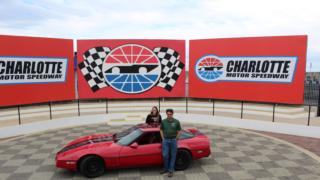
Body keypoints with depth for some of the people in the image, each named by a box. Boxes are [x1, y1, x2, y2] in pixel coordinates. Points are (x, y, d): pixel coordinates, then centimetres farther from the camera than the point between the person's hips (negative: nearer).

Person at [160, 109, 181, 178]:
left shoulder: (176, 122, -5)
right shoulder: (163, 121, -1)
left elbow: (179, 131, 5)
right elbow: (161, 130, 12)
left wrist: (176, 138, 0)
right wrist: (163, 138, 5)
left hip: (173, 140, -1)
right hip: (165, 140, 1)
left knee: (173, 156, 6)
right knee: (165, 155, 3)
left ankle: (171, 170, 18)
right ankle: (165, 168, 25)